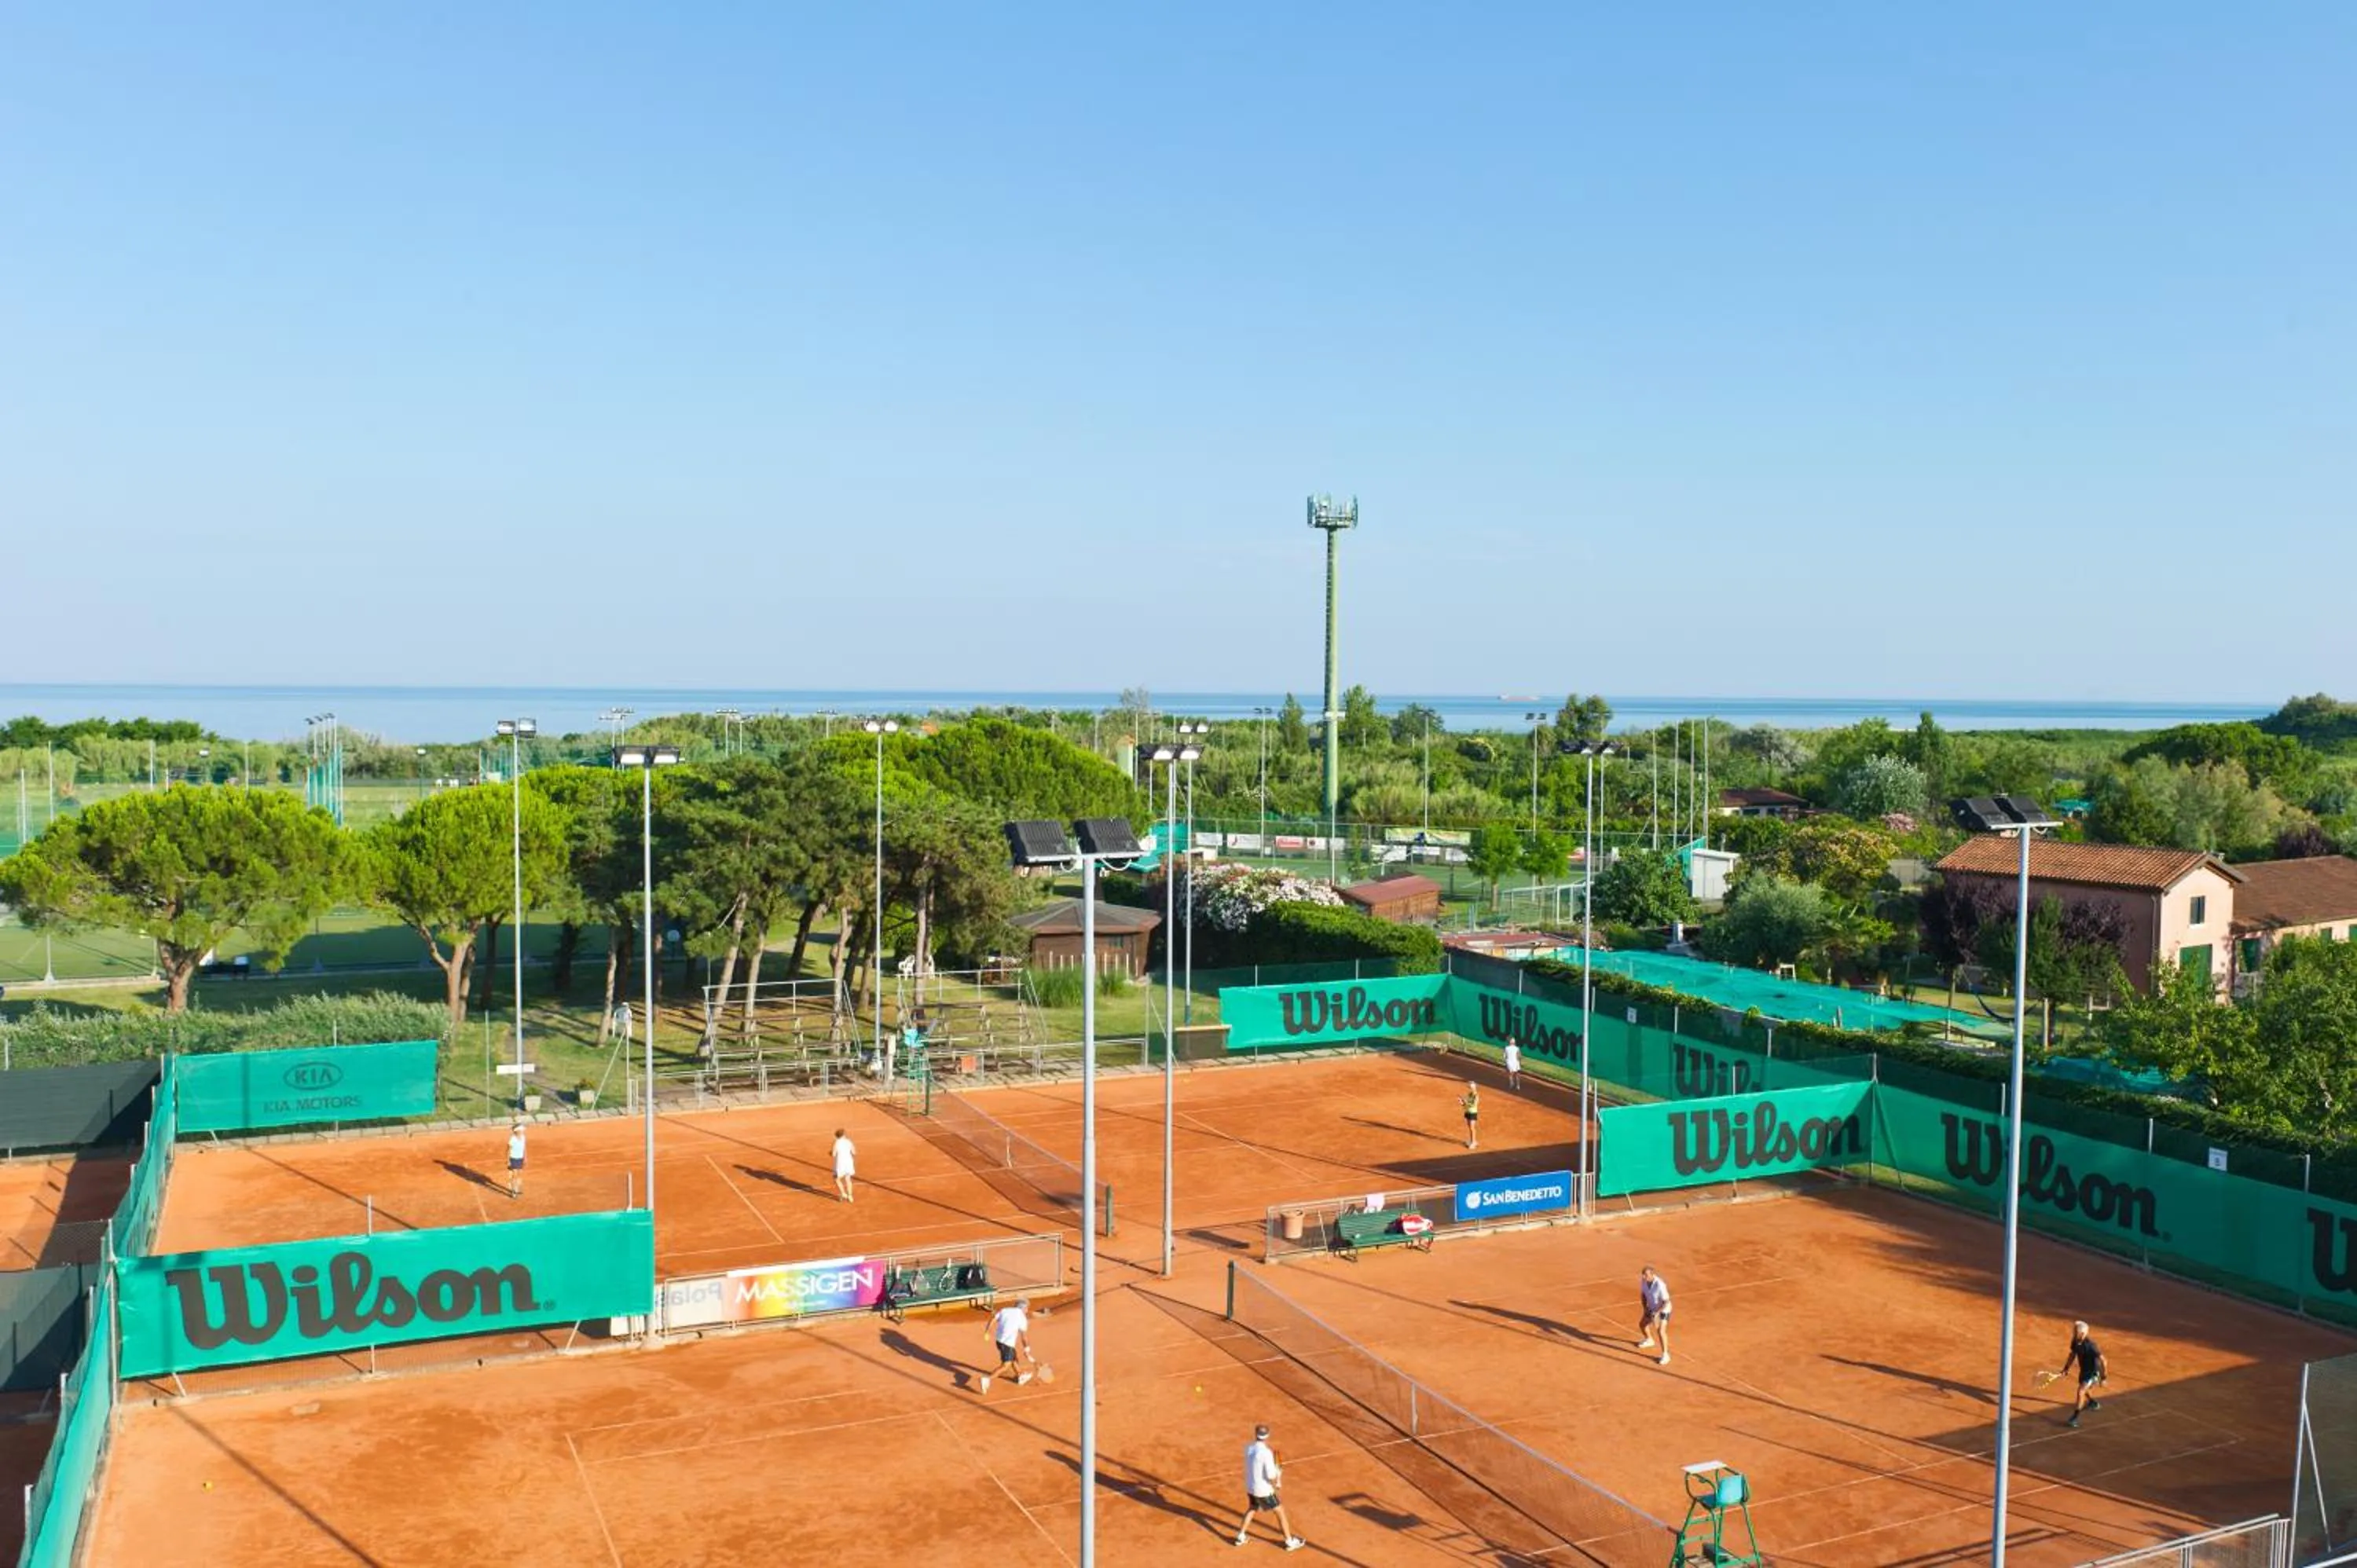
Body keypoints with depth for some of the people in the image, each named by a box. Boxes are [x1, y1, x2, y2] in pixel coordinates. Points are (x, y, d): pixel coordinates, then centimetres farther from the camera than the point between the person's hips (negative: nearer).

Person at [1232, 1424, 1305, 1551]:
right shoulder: (1266, 1453, -27)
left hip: (1250, 1487, 6)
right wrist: (1279, 1472, -4)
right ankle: (1290, 1542, 20)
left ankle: (1241, 1537, 37)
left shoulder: (1248, 1448, -5)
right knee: (1280, 1512, 11)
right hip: (1264, 1490, -6)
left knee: (1251, 1509, 31)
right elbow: (1271, 1477, -25)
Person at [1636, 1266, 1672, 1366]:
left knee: (1661, 1331, -19)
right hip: (1652, 1308, 7)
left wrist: (1657, 1313, -30)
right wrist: (1645, 1308, -6)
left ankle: (1665, 1355, -3)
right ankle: (1649, 1340, 50)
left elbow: (1666, 1302, -29)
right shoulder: (1644, 1281, -16)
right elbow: (1643, 1295, 1)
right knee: (1642, 1324, 19)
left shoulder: (1660, 1285, -37)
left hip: (1663, 1310, -7)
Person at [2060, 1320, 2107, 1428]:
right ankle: (2094, 1403, 61)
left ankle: (2075, 1418, -12)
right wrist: (2066, 1368, 6)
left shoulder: (2090, 1344, -33)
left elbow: (2102, 1360, -24)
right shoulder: (2075, 1341, -12)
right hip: (2084, 1370, 8)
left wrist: (2103, 1378, -19)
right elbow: (2072, 1354, 7)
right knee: (2084, 1390, 30)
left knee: (2081, 1392, -18)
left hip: (2093, 1371, -8)